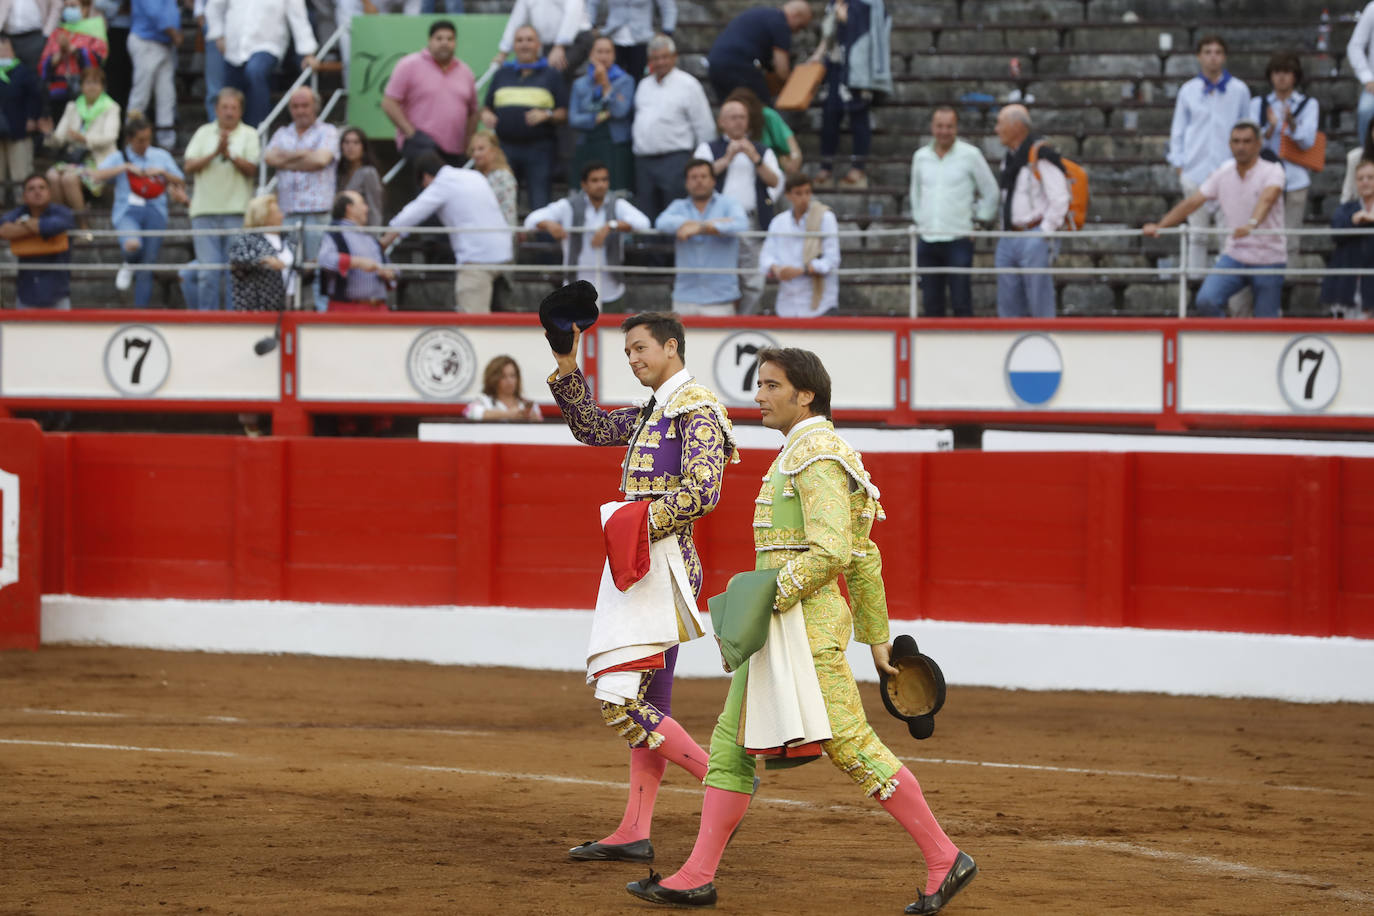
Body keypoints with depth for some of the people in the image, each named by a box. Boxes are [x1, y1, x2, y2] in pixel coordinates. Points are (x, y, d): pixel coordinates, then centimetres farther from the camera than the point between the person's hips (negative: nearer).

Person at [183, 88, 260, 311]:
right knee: (207, 271, -2)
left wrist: (230, 155, -17)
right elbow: (189, 166, 2)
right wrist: (215, 153, -10)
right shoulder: (204, 133, 12)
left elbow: (252, 170, -4)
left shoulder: (249, 135, 7)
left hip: (237, 211, -2)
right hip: (205, 210, 2)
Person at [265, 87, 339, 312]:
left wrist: (287, 160, 1)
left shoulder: (327, 132, 8)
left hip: (318, 211, -4)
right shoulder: (282, 134, 20)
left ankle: (324, 309, -10)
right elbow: (270, 156, 2)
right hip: (288, 213, 4)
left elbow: (321, 159, -9)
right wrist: (303, 154, -2)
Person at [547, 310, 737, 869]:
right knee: (645, 704, 8)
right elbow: (591, 428, 26)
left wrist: (640, 525, -22)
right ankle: (635, 834, 9)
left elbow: (703, 492, -22)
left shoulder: (697, 408, -11)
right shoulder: (656, 412, 18)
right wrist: (567, 368, 16)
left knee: (619, 700, -14)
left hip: (662, 564, -10)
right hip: (645, 567, 10)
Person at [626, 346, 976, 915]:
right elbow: (864, 557, 21)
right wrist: (878, 637, 23)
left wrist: (766, 602, -23)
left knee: (850, 746, -10)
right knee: (733, 739, 7)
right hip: (780, 623, 10)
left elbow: (833, 551, -23)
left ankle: (944, 861, -4)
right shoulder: (803, 453, 19)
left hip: (807, 618, -10)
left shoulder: (817, 455, -12)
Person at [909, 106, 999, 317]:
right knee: (931, 305, 5)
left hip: (958, 240, -4)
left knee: (961, 304, -9)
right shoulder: (921, 157, 11)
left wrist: (979, 219, 5)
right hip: (927, 240, 4)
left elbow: (990, 192, 7)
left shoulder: (970, 155, -1)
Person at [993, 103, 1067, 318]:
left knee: (1041, 310, -7)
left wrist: (1042, 235, -15)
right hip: (1008, 240, 9)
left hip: (1034, 239, -9)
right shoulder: (1009, 158, 16)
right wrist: (1004, 231, 17)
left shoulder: (1041, 155, -11)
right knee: (1008, 307, 9)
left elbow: (1059, 201, -15)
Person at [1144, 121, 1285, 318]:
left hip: (1268, 260, -3)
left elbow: (1267, 199, -31)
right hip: (1234, 256, 3)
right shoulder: (1223, 174, 4)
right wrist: (1159, 226, -6)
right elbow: (1192, 202, 4)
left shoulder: (1272, 171, -11)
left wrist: (1252, 224, -51)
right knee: (1206, 301, -19)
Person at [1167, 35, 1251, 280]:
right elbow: (1178, 131, 12)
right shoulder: (1189, 91, 8)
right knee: (1197, 235, 4)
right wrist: (1179, 164, 4)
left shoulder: (1239, 90, 6)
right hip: (1196, 174, 1)